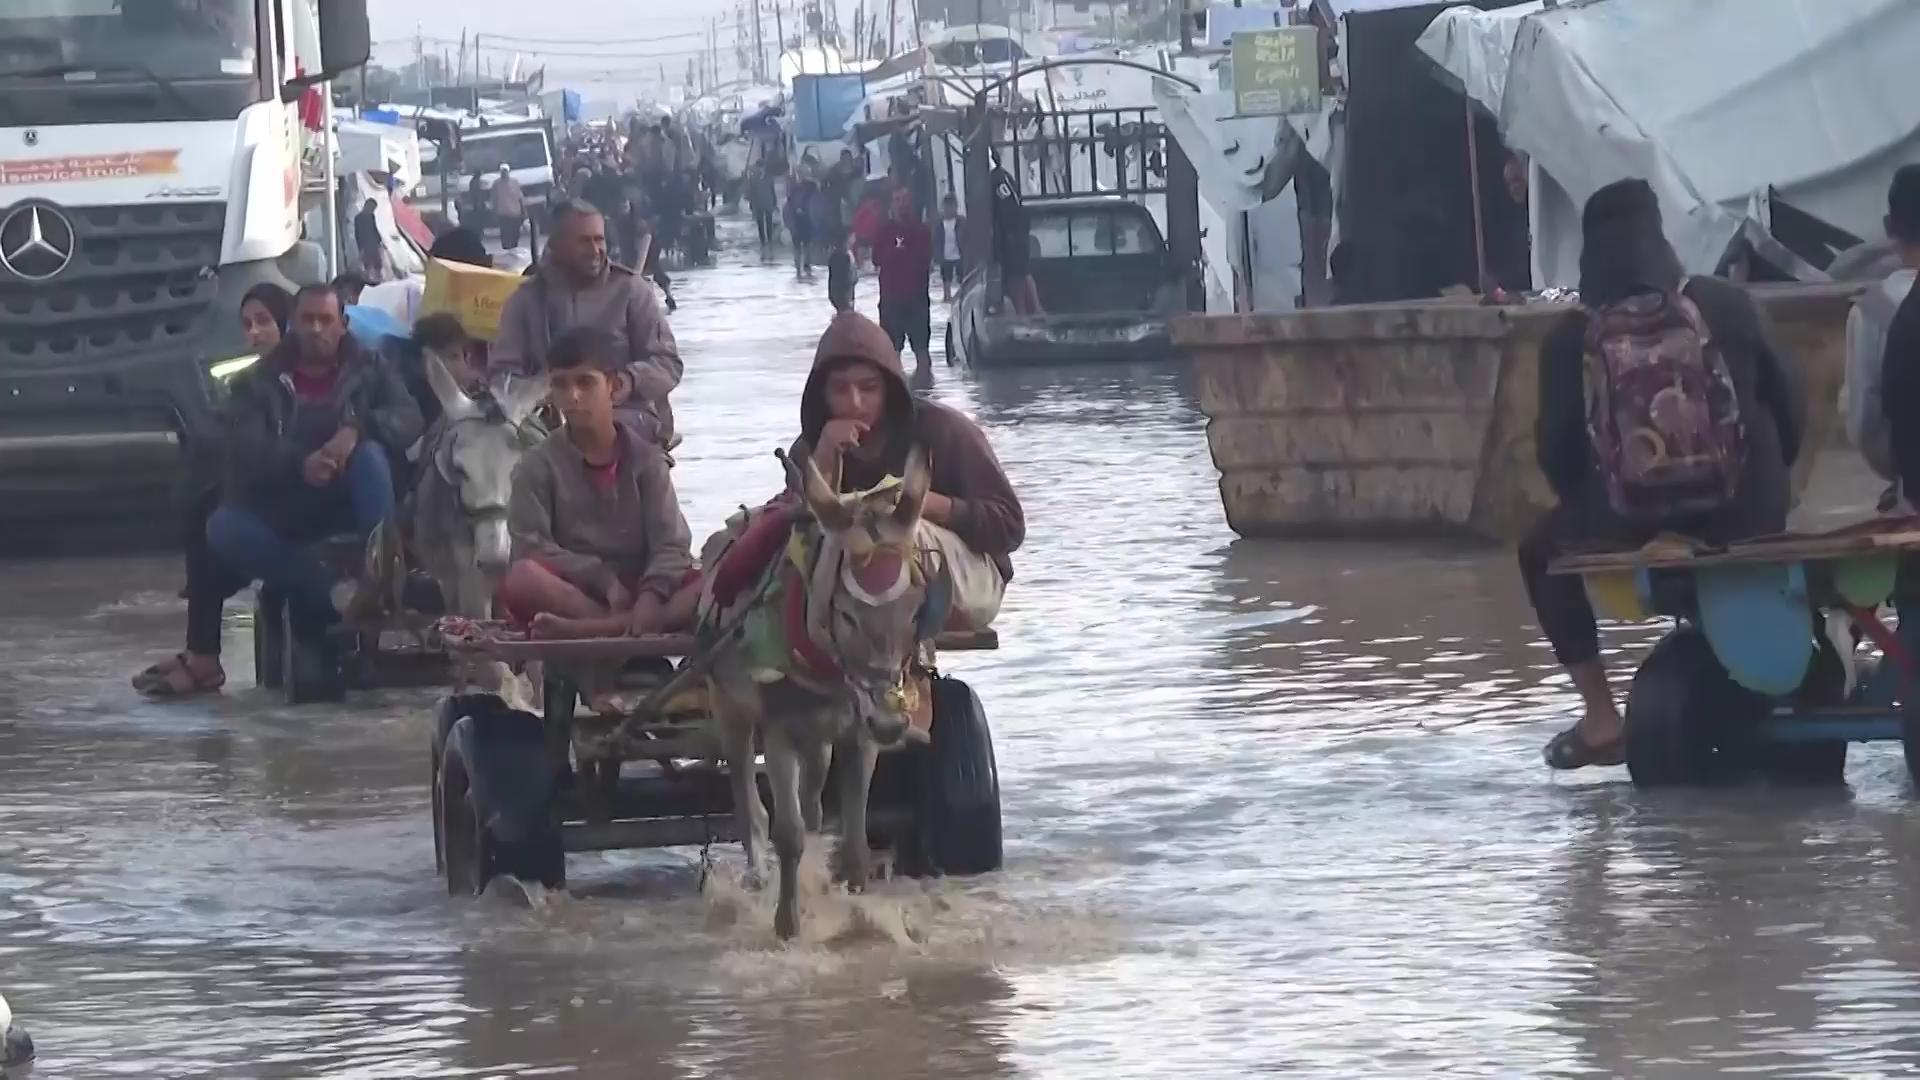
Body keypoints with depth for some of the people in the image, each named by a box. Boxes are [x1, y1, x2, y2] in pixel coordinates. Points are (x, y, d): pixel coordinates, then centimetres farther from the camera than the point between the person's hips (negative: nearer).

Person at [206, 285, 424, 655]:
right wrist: (299, 464, -27)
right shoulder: (259, 384, 9)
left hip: (348, 510, -1)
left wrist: (358, 427, -26)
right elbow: (246, 454, -7)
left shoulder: (367, 371, 11)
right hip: (283, 516, 1)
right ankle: (335, 598, -27)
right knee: (223, 527, -28)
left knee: (369, 454, -31)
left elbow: (409, 420, -6)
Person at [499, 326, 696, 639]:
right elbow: (531, 549, -8)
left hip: (637, 592, 1)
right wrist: (603, 579, -19)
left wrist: (651, 596, -25)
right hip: (572, 594, -1)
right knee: (522, 580, -35)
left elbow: (671, 544, -4)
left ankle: (592, 628, -43)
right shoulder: (539, 465, 4)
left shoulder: (645, 458, 7)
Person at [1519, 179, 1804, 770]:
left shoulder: (1571, 340, -4)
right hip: (1745, 517, 1)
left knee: (1542, 551, 29)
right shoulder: (1726, 306, -1)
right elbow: (1789, 400, 5)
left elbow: (1557, 450, -1)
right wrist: (1768, 477, 23)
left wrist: (1591, 502, 20)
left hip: (1628, 526, -1)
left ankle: (1601, 717, 21)